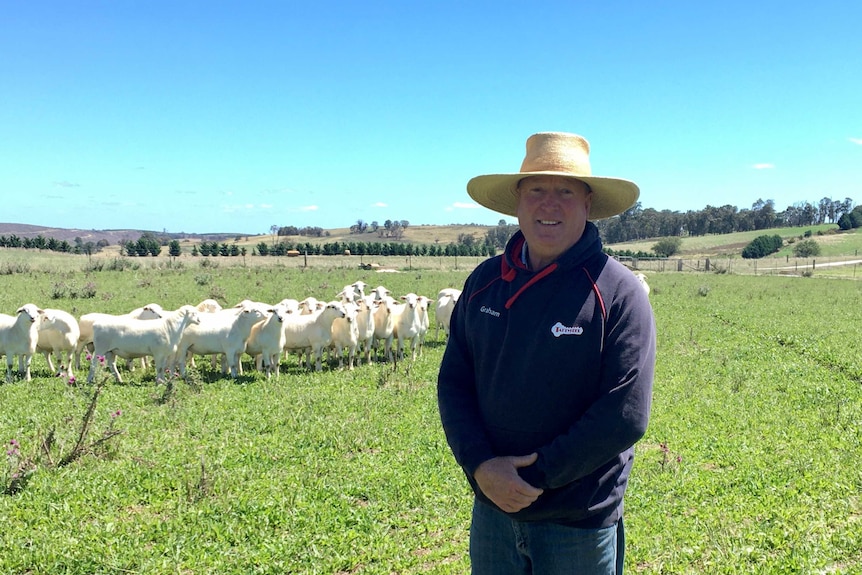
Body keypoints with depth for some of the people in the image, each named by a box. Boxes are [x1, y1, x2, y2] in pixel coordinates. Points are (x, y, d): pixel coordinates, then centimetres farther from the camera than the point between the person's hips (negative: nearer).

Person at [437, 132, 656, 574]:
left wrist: (536, 477, -16)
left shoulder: (618, 292, -12)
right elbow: (453, 383, 3)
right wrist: (481, 465, -12)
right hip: (492, 508, 4)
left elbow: (626, 415, -16)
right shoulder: (484, 282, 1)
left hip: (579, 522, -3)